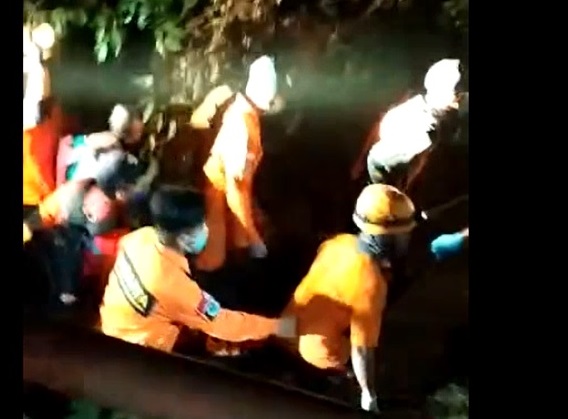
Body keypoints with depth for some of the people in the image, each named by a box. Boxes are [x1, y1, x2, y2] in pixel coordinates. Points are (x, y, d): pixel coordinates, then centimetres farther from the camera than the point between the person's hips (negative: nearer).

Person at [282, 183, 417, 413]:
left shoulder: (340, 241, -9)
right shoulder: (370, 283, -30)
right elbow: (361, 350, -25)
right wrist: (369, 398, -13)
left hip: (290, 330, 8)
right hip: (318, 350, -7)